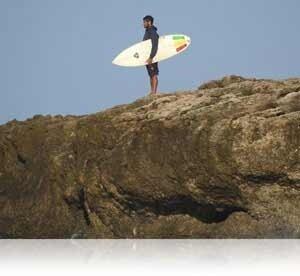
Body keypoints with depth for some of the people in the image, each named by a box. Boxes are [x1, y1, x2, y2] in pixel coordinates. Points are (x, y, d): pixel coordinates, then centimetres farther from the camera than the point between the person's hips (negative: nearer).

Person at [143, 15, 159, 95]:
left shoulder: (153, 32, -14)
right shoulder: (147, 32, 16)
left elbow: (155, 46, -23)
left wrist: (151, 57, -28)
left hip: (152, 58, -10)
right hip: (148, 58, 10)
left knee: (154, 75, -8)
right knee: (151, 75, 12)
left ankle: (154, 92, -9)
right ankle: (152, 92, 16)